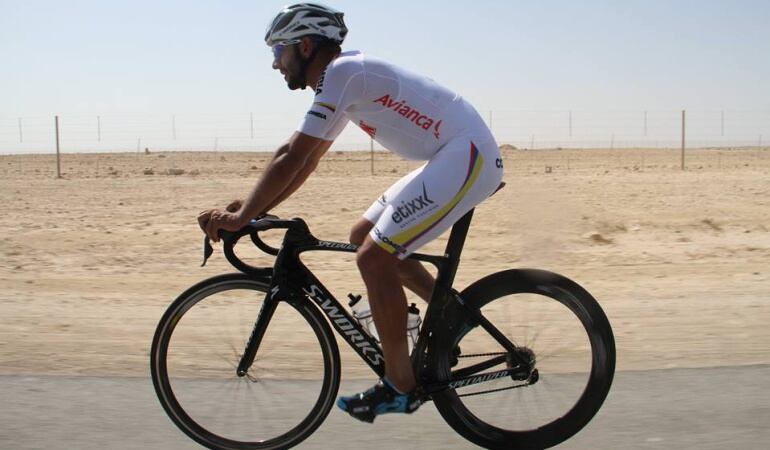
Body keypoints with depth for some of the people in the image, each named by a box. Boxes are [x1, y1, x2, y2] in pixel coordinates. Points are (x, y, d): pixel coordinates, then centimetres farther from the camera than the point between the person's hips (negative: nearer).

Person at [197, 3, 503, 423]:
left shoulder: (342, 71, -13)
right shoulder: (346, 78, 17)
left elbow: (292, 158, -17)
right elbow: (305, 161, 19)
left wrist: (240, 216, -11)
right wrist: (250, 208, 13)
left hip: (467, 157, -10)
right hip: (453, 157, 10)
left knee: (374, 256, -12)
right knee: (364, 236, 12)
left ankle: (400, 386, -2)